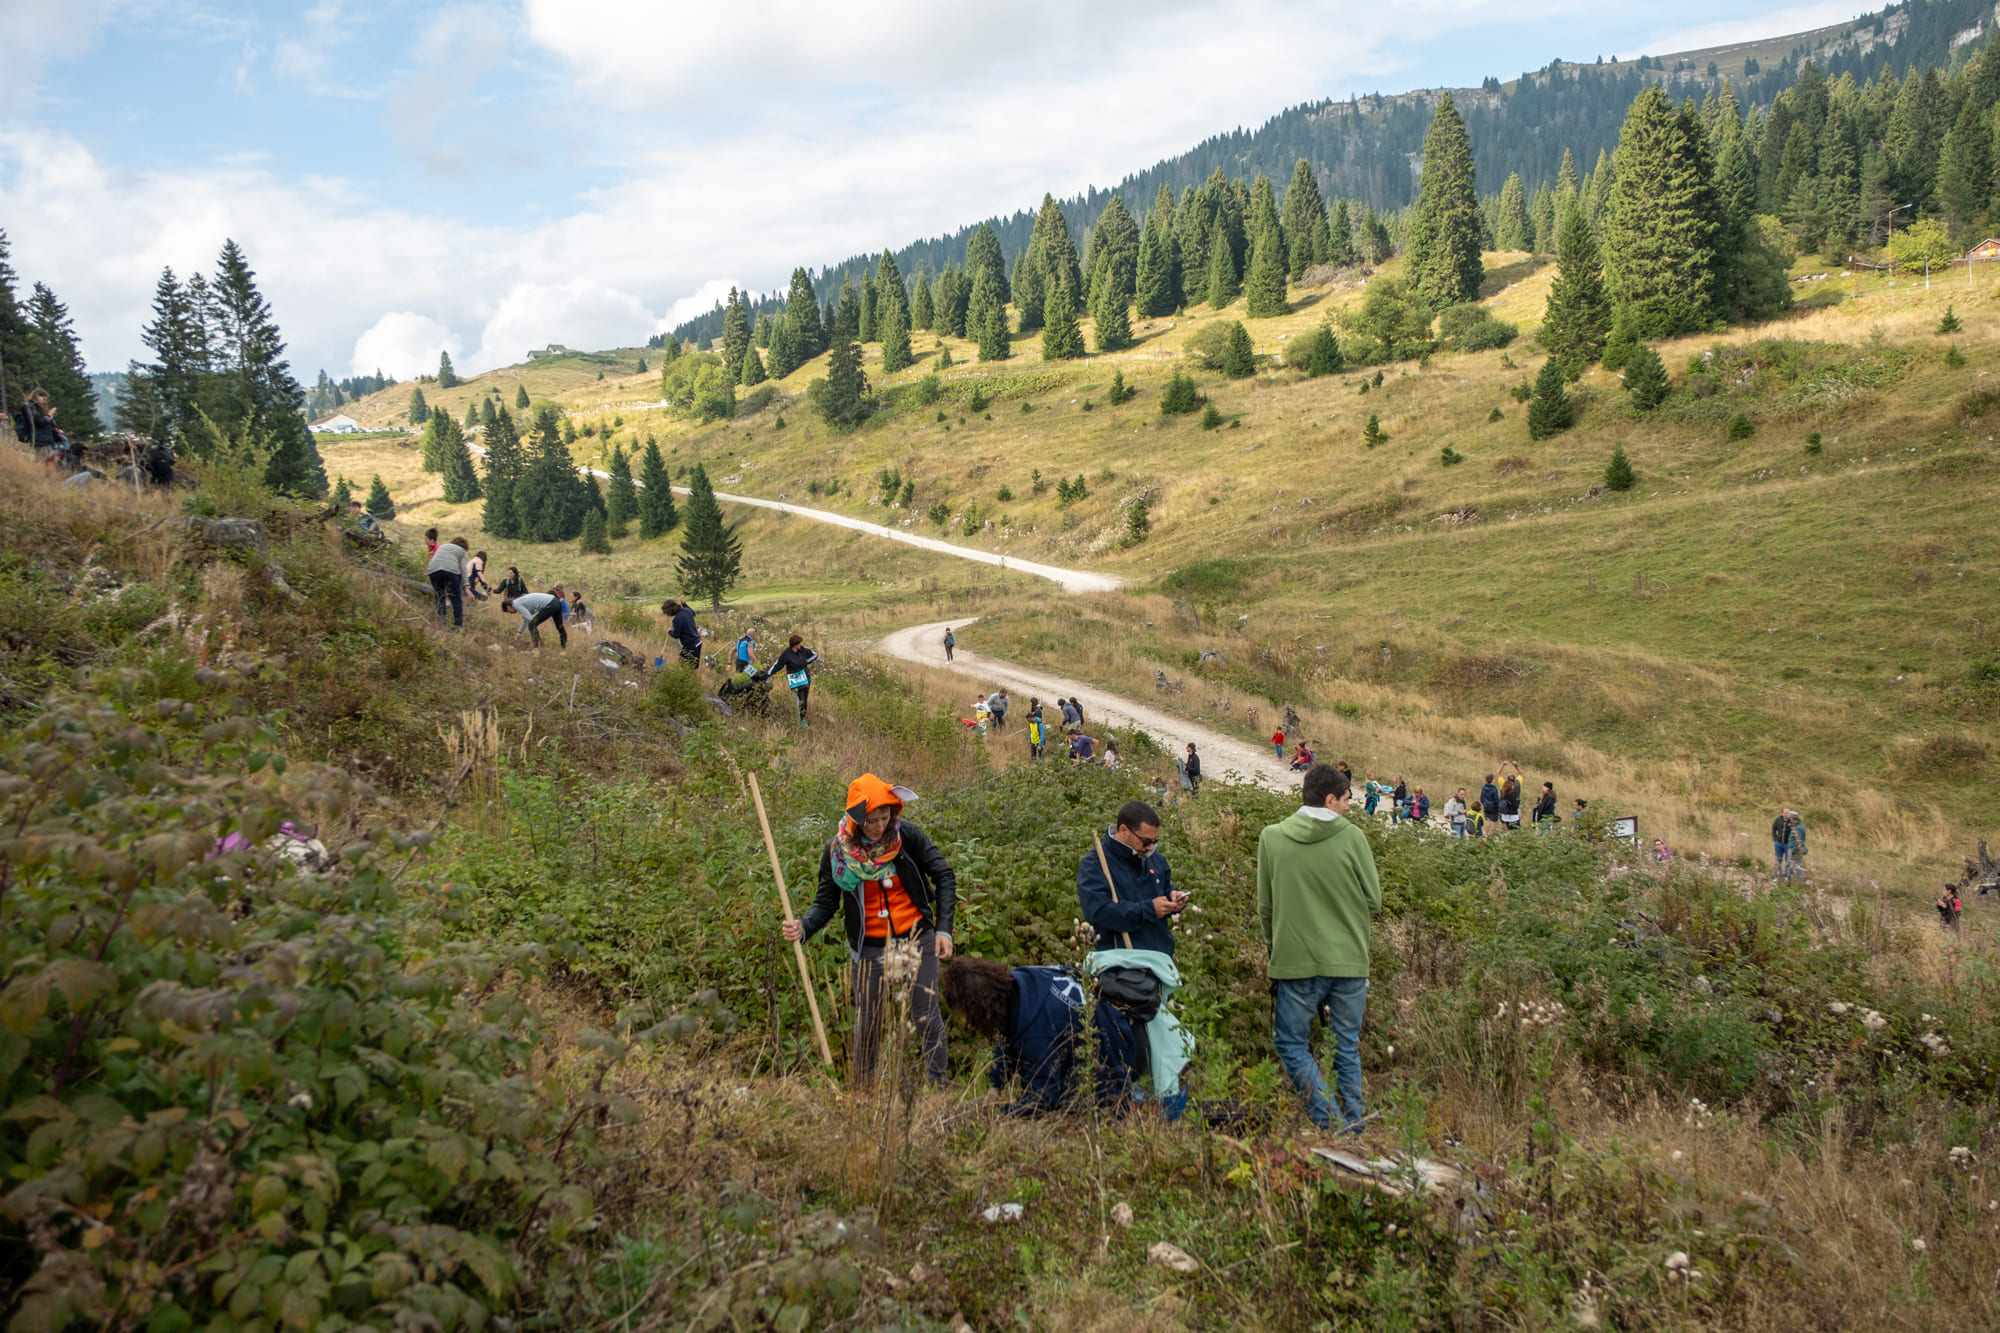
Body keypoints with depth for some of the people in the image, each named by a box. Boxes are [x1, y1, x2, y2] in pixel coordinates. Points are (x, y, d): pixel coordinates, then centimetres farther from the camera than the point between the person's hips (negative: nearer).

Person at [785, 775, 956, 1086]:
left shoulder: (907, 835, -12)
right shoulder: (837, 850, -10)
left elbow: (943, 876, -4)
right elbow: (826, 901, -2)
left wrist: (944, 929, -10)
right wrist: (804, 927, -23)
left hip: (917, 939, 0)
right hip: (870, 947, 1)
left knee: (928, 1019, 4)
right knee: (867, 1024, 10)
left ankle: (938, 1086, 23)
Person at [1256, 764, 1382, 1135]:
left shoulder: (1271, 838, -3)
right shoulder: (1352, 837, -7)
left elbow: (1265, 907, 4)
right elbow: (1373, 900, 0)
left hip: (1295, 962, -1)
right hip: (1349, 960, 1)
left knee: (1290, 1042, 12)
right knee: (1347, 1046, 15)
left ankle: (1326, 1116, -1)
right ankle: (1354, 1123, 20)